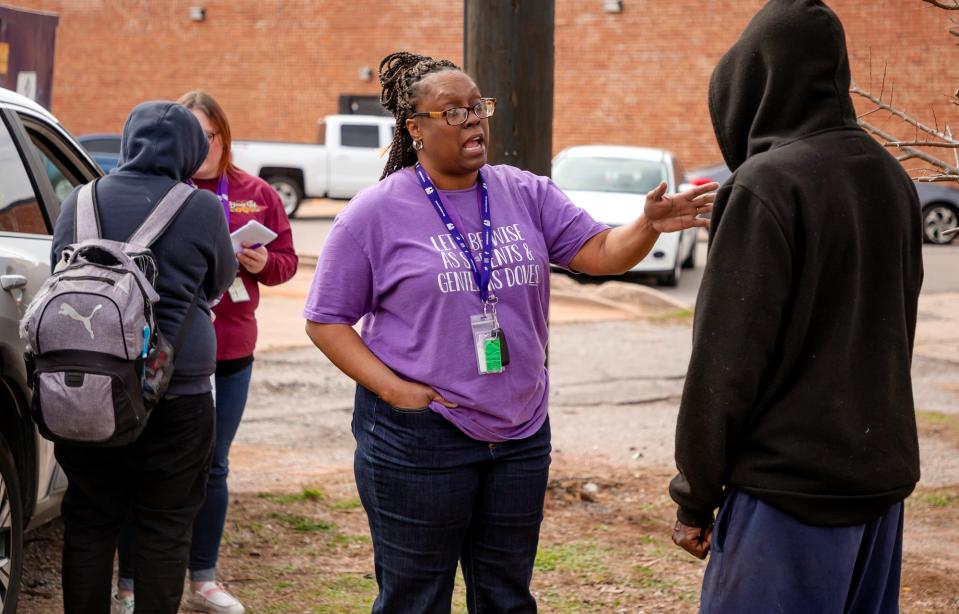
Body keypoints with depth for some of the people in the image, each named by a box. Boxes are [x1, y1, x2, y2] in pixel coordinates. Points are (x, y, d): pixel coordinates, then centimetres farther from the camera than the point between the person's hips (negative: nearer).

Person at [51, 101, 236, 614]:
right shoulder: (202, 209, -6)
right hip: (175, 393, -3)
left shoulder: (80, 203, 3)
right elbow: (219, 283, 10)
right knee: (164, 528, 7)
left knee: (88, 521, 13)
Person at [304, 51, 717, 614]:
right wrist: (396, 390, -15)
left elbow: (601, 252, -2)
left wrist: (648, 226, -24)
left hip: (520, 433, 4)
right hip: (419, 435, -4)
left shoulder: (526, 195, 5)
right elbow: (326, 320, -4)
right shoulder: (376, 213, -7)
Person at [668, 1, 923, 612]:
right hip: (884, 473, 8)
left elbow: (726, 357, -15)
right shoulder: (891, 177, 8)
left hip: (791, 482, -8)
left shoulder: (766, 184, -16)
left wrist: (696, 496, -7)